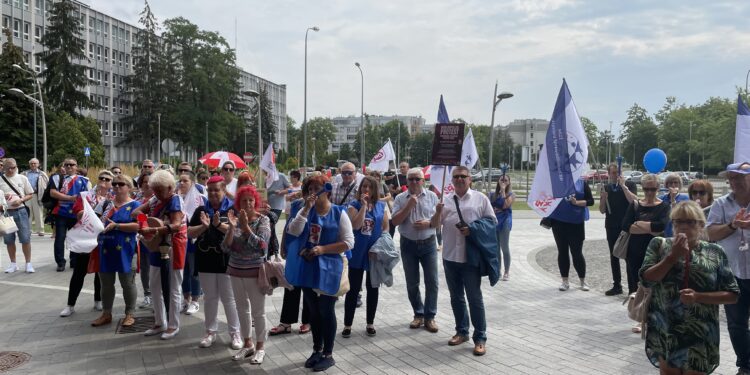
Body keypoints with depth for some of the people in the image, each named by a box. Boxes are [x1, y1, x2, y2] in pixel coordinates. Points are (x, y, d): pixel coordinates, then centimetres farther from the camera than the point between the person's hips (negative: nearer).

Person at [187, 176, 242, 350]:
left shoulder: (232, 208, -4)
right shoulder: (201, 210, 8)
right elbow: (190, 233, 3)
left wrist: (219, 224, -26)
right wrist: (204, 226, -15)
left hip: (226, 260, -4)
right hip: (205, 260, 4)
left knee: (229, 298, 4)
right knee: (209, 298, 14)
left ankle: (235, 333, 15)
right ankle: (211, 332, 25)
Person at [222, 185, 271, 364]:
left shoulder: (263, 220, -8)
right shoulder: (235, 219, 2)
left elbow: (261, 245, -20)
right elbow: (226, 248, -4)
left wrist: (246, 226, -23)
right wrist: (232, 228, -17)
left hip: (255, 271, -4)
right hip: (236, 271, 4)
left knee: (258, 311, 2)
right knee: (242, 309, 13)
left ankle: (260, 347, 15)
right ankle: (247, 344, 27)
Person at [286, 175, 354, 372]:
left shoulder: (338, 212, -6)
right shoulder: (304, 211, 4)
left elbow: (348, 242, -10)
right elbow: (293, 231, -13)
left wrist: (323, 249, -18)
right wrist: (306, 208, -17)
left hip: (329, 268, -4)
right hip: (307, 267, 4)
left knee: (326, 310, 4)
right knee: (313, 310, 14)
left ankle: (328, 354, 17)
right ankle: (317, 350, 29)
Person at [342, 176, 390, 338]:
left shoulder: (382, 206, 2)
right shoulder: (354, 205, -4)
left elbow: (386, 228, 5)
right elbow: (355, 226, -18)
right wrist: (364, 205, -19)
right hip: (357, 253, -2)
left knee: (373, 288, 12)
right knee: (353, 289, 3)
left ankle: (370, 323, 25)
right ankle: (347, 325, 14)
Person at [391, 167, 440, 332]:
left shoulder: (432, 196, 0)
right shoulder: (400, 198, -2)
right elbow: (395, 221, -10)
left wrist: (428, 223, -17)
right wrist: (409, 205, -18)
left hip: (428, 244, 0)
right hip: (408, 245, 0)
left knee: (432, 282, 0)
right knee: (412, 283, 9)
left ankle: (429, 316, 12)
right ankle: (418, 314, 24)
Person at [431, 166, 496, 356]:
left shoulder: (480, 198, 0)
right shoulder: (446, 200, 10)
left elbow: (492, 222, 1)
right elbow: (434, 225, 9)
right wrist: (438, 212, -12)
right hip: (450, 256, 4)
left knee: (475, 298, 0)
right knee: (456, 297, 14)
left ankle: (480, 338, 8)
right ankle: (462, 332, 27)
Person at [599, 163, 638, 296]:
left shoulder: (630, 184, -2)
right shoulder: (606, 188, 8)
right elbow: (602, 210, 8)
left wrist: (623, 186, -20)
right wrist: (603, 198, -12)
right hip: (611, 227, 4)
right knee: (614, 256, 10)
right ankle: (617, 285, 19)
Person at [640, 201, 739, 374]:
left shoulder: (715, 253, -3)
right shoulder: (659, 245, -1)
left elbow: (732, 295, -2)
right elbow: (646, 280, -11)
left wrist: (698, 297, -16)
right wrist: (674, 255, -17)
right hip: (664, 331, 1)